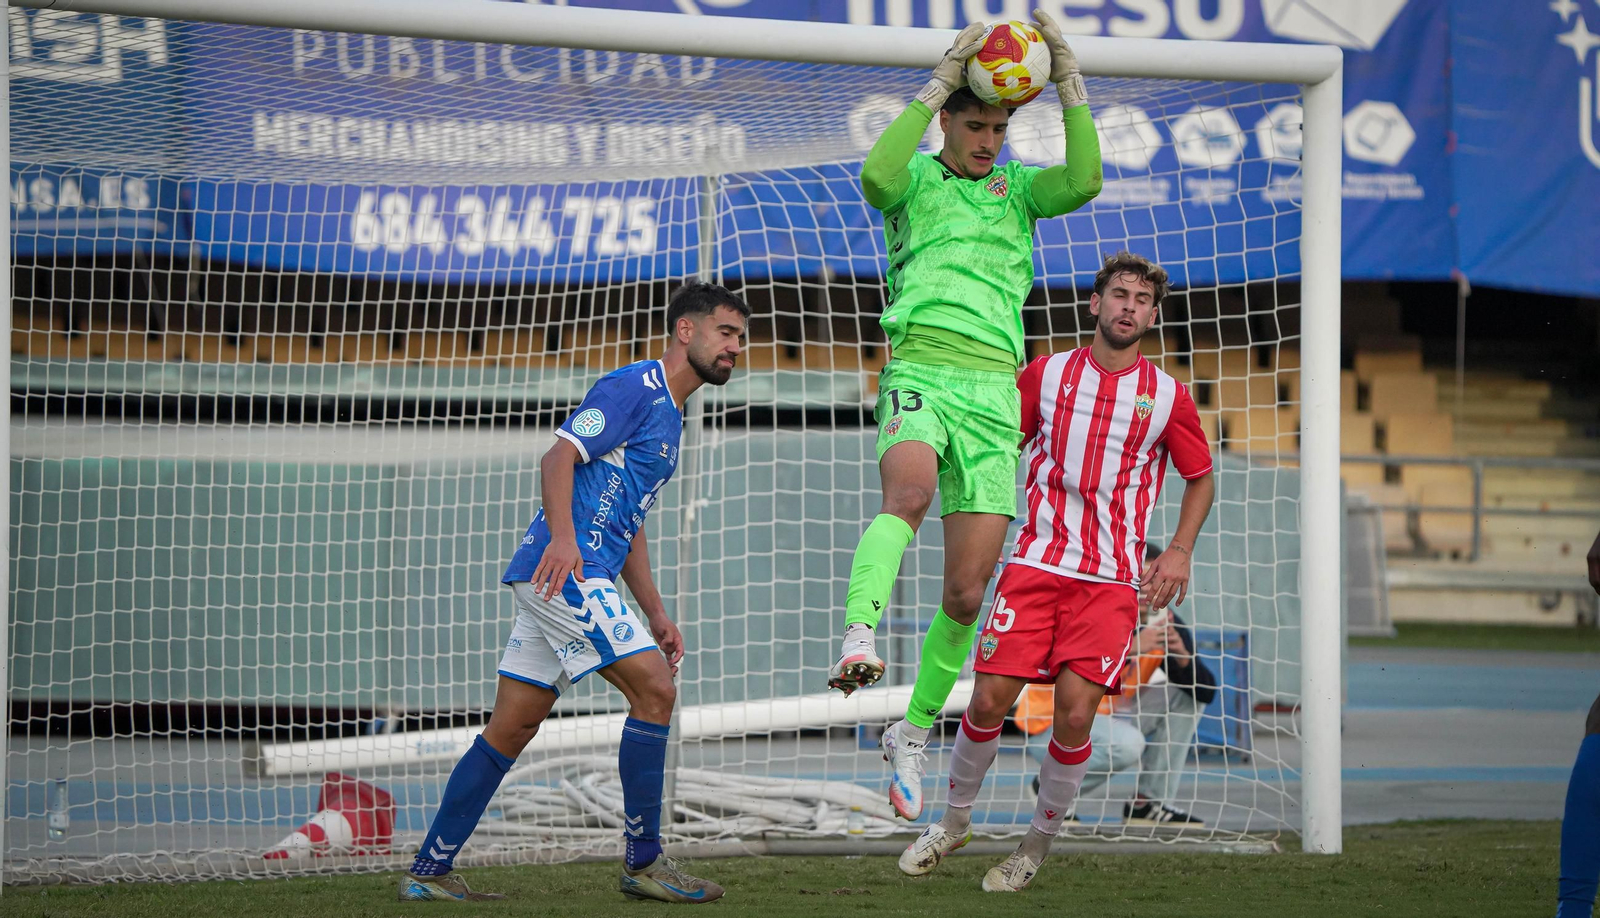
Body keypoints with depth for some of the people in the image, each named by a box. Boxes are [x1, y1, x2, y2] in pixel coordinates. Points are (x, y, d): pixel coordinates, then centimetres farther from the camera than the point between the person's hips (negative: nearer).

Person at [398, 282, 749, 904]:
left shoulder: (668, 412, 25)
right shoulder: (634, 388, -6)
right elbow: (559, 457, -18)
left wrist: (654, 614, 23)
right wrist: (561, 538, -32)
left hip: (582, 577, 10)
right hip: (567, 570, -10)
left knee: (513, 726, 8)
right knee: (654, 689, -13)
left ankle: (429, 871, 10)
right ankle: (643, 862, -7)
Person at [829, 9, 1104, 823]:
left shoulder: (1017, 188, 18)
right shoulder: (915, 180, 9)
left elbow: (1084, 182, -1)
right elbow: (877, 176, -15)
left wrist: (1069, 83, -7)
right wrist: (939, 85, -15)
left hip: (994, 390, 3)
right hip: (919, 372, -3)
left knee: (968, 588, 0)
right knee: (909, 491, -37)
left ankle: (914, 733, 15)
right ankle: (858, 639, -52)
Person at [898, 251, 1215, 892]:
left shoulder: (1167, 397, 3)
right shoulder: (1046, 375, 6)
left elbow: (1201, 479, 15)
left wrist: (1179, 551, 1)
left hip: (1112, 580, -1)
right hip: (1035, 562, 1)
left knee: (1075, 712, -13)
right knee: (989, 699, -8)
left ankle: (1039, 844, 8)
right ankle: (953, 821, 16)